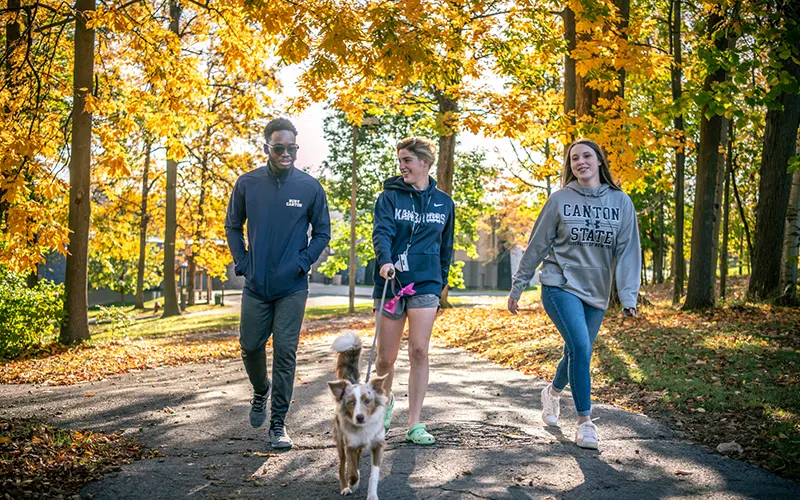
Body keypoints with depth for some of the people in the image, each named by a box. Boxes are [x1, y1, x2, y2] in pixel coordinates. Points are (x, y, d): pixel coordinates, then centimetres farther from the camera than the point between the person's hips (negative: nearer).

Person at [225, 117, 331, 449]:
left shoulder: (310, 187, -3)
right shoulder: (247, 184, 0)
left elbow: (322, 232, 6)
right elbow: (233, 226, 12)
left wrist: (302, 263, -7)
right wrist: (242, 263, 1)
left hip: (292, 288, -2)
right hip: (256, 286, 2)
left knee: (285, 353, -2)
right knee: (250, 347, 9)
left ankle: (278, 424, 7)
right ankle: (260, 392, 40)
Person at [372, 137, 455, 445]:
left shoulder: (443, 202, 9)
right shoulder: (390, 196, 1)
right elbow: (381, 231, -15)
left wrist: (441, 284, 16)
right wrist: (385, 260, -34)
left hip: (425, 284, 1)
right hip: (391, 282, 0)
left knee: (419, 351, -9)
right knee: (386, 358, 5)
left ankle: (414, 424, -1)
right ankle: (386, 400, 37)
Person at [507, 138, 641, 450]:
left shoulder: (621, 202, 3)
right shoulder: (560, 199, -1)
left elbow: (627, 251, -1)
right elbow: (537, 245, 3)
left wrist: (628, 296, -10)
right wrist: (517, 288, 5)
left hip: (596, 294, 3)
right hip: (560, 286, -3)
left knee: (577, 354, 11)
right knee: (580, 347, -20)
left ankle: (553, 392, 43)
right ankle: (585, 421, -8)